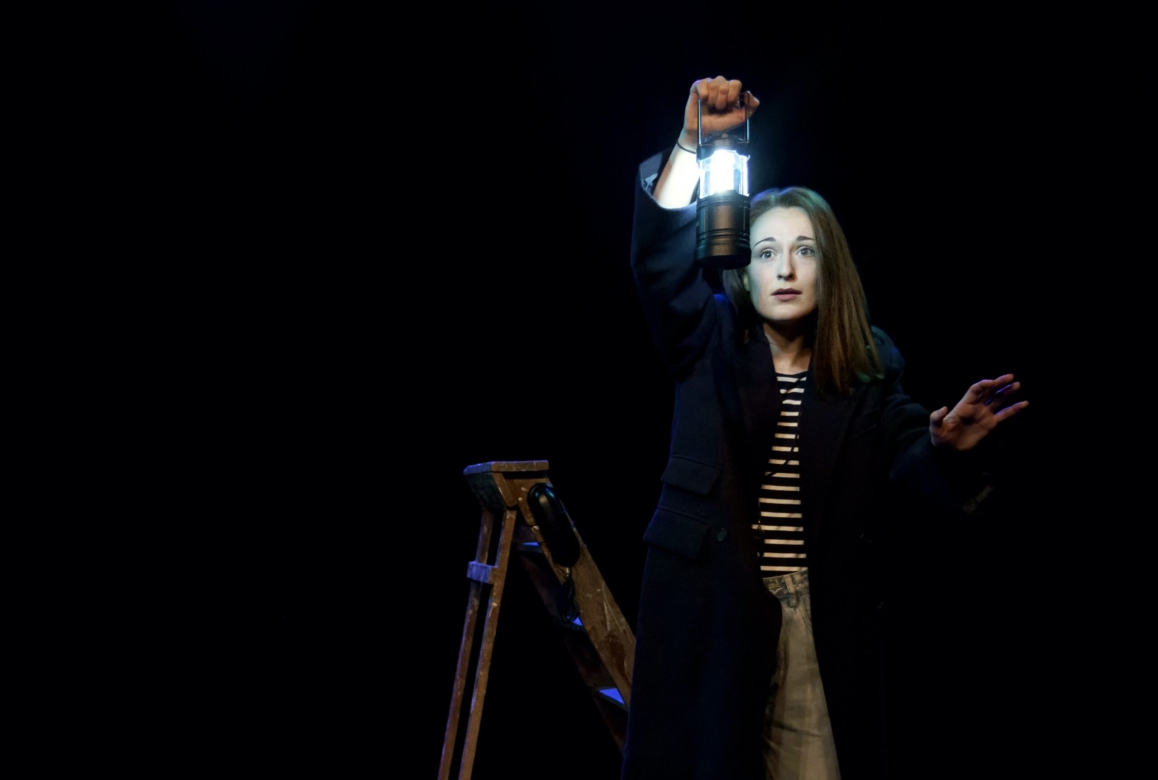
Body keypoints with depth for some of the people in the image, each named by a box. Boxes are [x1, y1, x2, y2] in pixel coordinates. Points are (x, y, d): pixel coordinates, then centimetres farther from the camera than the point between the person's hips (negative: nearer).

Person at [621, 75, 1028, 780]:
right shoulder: (710, 340, 3)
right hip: (708, 603, 0)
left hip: (825, 613, 1)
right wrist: (693, 141, -20)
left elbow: (905, 460, -6)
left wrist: (945, 446, -29)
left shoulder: (869, 364, 4)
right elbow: (661, 258, -10)